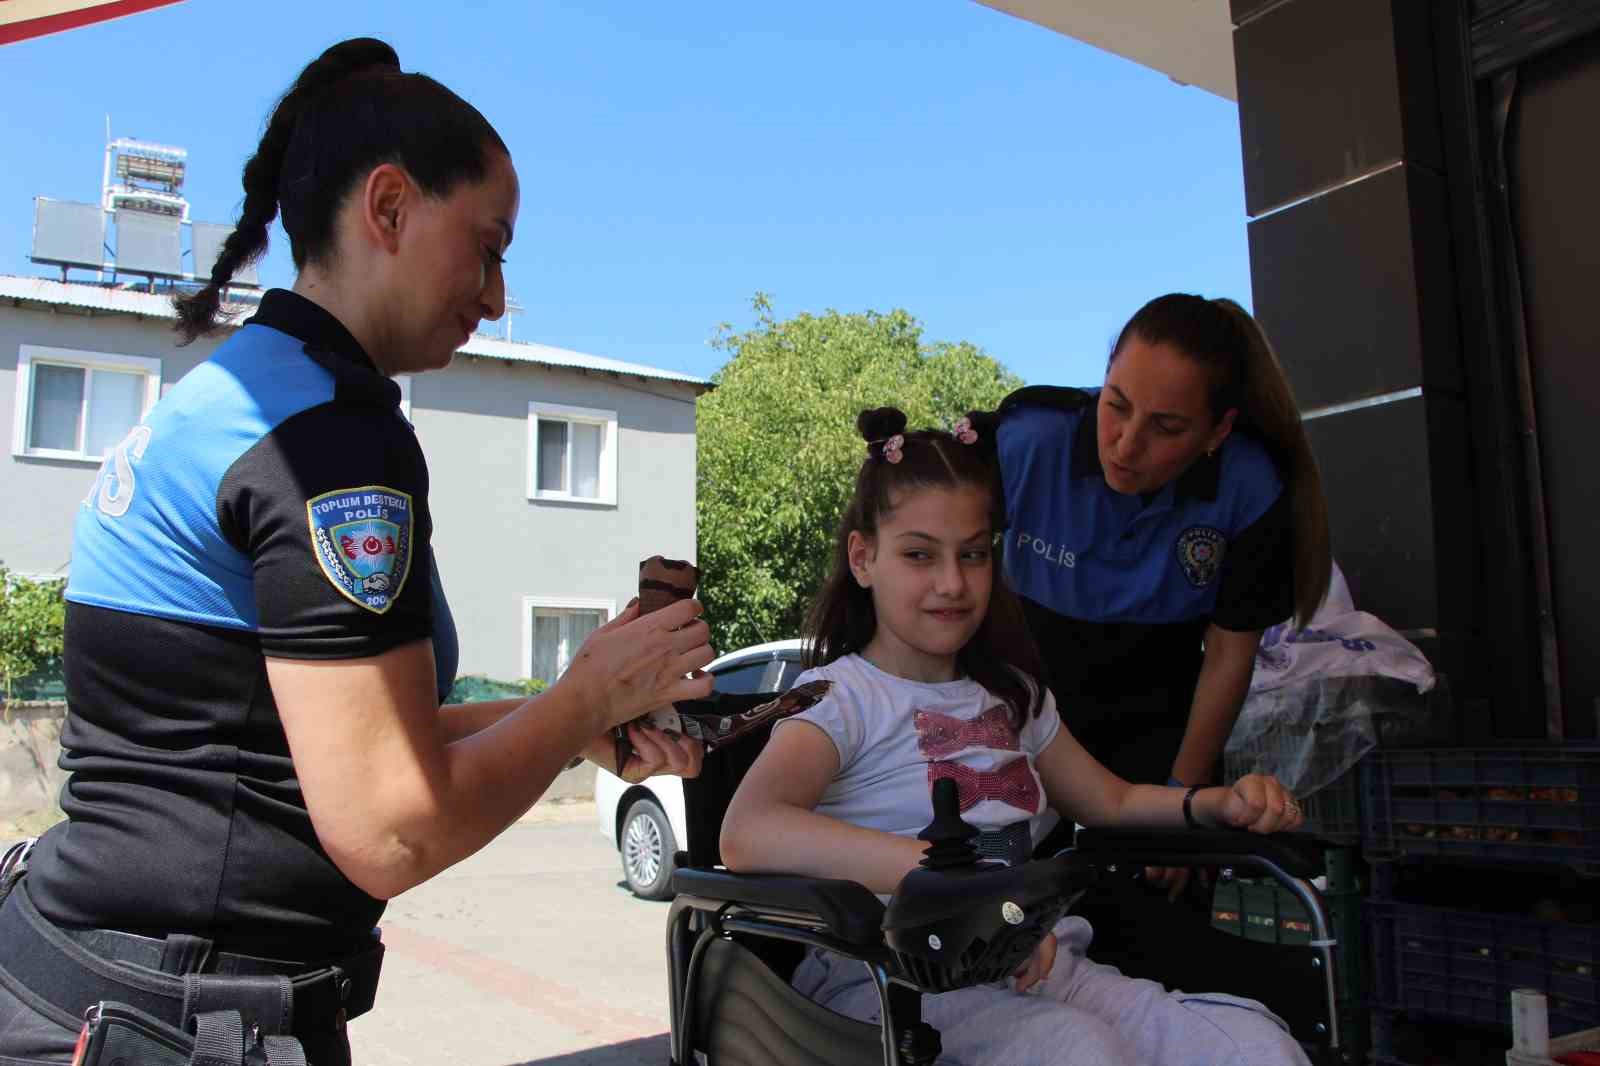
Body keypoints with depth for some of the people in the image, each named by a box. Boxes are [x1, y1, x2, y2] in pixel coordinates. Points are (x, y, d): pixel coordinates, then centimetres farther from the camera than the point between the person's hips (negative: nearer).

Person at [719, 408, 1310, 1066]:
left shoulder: (1011, 692, 17)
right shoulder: (841, 695, -6)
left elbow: (1109, 801, 28)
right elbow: (747, 833, -25)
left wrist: (1217, 803, 7)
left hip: (1035, 968, 6)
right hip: (890, 981, -6)